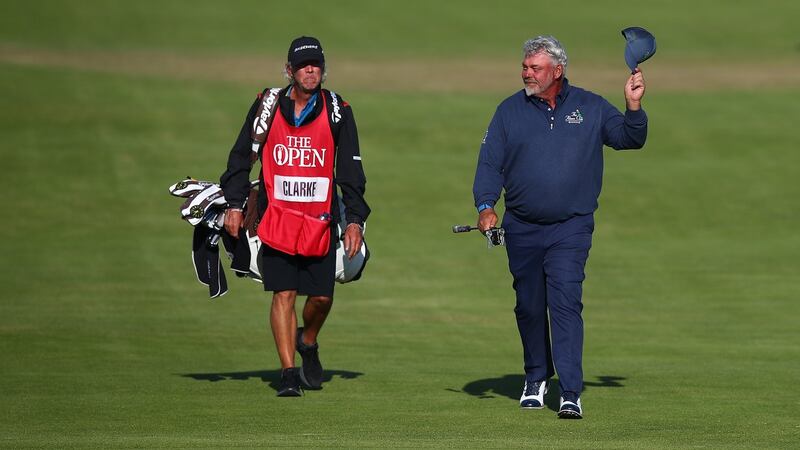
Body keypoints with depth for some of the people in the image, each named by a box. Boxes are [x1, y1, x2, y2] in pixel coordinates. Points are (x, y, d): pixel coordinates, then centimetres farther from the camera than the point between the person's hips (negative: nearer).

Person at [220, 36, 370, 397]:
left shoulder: (337, 111, 2)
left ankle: (307, 342, 33)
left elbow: (350, 170, 5)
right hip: (276, 218, -1)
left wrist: (355, 219, 0)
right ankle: (289, 373, -3)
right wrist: (234, 204, 1)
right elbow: (241, 157, 8)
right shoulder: (267, 105, 2)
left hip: (320, 221, 1)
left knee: (322, 296, 1)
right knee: (283, 294, -6)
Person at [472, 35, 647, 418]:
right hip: (521, 229, 2)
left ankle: (571, 394, -19)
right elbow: (490, 163, 3)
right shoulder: (510, 111, 5)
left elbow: (630, 139, 6)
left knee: (565, 304, -15)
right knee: (529, 307, 10)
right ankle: (536, 379, 31)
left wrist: (633, 107, -13)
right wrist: (485, 206, -12)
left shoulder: (590, 108, 4)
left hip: (570, 229, -2)